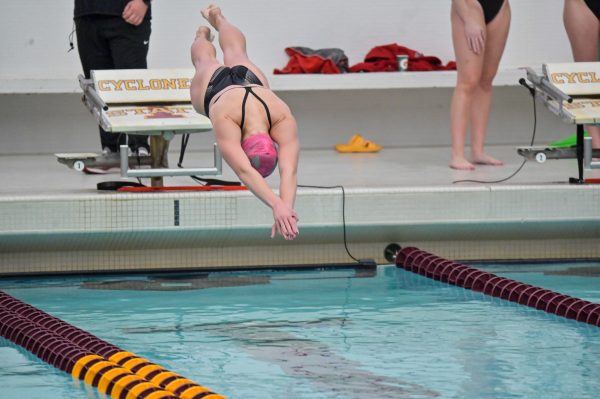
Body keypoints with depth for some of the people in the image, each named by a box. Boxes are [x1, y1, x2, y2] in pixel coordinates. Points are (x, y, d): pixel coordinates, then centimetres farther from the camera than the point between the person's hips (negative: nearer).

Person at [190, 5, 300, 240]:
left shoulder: (284, 119, -51)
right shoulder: (225, 120, -56)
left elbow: (289, 170, -62)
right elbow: (244, 172, -68)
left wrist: (286, 208, -79)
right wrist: (277, 205, -84)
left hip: (251, 80, 2)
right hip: (212, 86, -2)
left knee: (236, 54, 38)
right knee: (205, 62, 37)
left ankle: (216, 18, 70)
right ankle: (202, 35, 72)